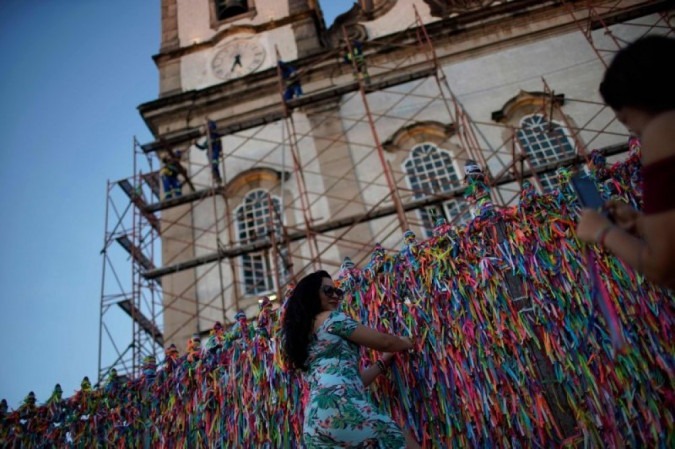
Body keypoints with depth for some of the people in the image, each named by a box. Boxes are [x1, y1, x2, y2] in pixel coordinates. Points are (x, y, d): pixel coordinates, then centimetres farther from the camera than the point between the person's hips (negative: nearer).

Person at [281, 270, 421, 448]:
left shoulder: (304, 340, 29)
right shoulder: (332, 318, 8)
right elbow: (384, 342, 13)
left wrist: (384, 361, 36)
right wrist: (406, 343, 33)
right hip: (340, 405, -8)